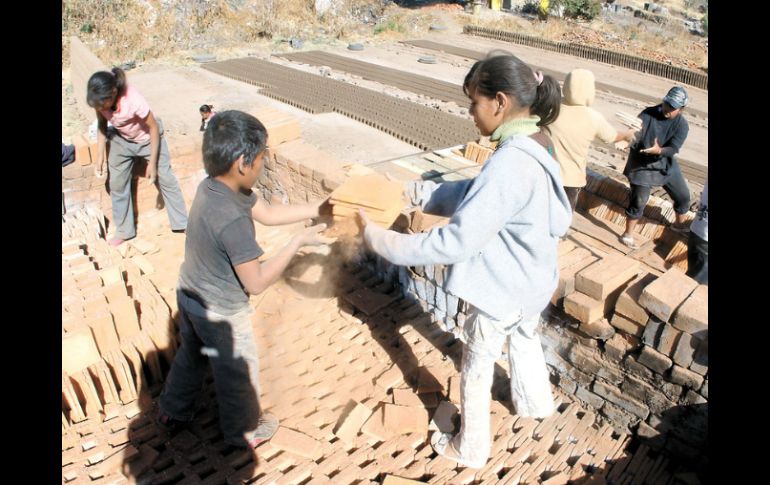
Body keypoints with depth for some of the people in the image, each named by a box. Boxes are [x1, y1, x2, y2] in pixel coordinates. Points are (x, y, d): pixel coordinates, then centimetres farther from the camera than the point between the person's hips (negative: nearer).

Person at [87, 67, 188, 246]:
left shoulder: (134, 100, -37)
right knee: (117, 184, 6)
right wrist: (100, 156, -9)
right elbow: (102, 125, -5)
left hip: (148, 138, -4)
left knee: (166, 179, 3)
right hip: (121, 140, 5)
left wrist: (152, 163, -21)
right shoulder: (101, 100, -24)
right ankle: (124, 230, 21)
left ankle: (182, 223, 18)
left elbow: (154, 128, -25)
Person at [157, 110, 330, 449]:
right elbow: (256, 283, -29)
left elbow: (267, 214, 0)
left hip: (190, 295, 8)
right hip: (221, 312, -8)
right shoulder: (233, 220, -37)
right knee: (238, 373, 18)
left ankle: (172, 411, 54)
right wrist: (299, 242, -24)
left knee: (191, 354, 31)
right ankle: (244, 430, 43)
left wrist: (318, 209, -4)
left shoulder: (213, 186, -10)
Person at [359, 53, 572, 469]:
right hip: (533, 281, 9)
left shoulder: (509, 164, -34)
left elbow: (456, 242, -36)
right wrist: (413, 193, -5)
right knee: (523, 338, 34)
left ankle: (470, 449, 36)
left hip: (502, 291, -9)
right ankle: (534, 403, 61)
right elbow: (473, 194, 3)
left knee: (475, 371, 14)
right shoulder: (527, 149, -4)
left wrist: (380, 239, -29)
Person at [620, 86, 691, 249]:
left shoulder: (682, 124, -9)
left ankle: (678, 224, 41)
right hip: (642, 165, -4)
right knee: (638, 201, -9)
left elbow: (673, 149, -20)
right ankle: (628, 234, 8)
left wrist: (659, 151, -42)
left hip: (666, 166, 4)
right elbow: (635, 135, -25)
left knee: (684, 196, 13)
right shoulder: (648, 114, -15)